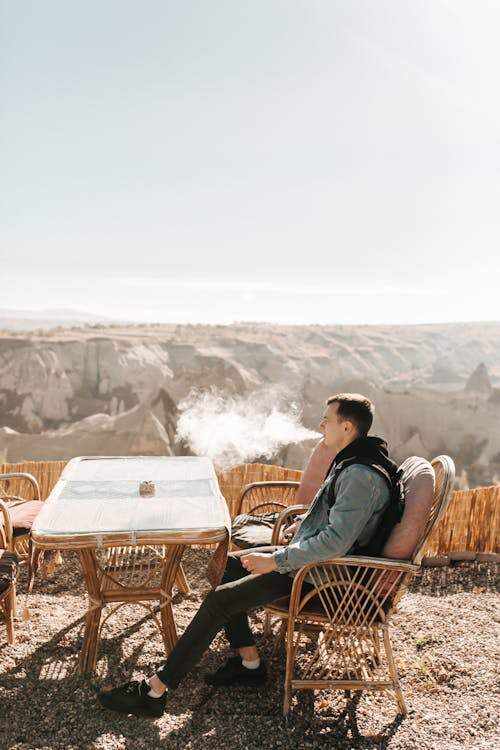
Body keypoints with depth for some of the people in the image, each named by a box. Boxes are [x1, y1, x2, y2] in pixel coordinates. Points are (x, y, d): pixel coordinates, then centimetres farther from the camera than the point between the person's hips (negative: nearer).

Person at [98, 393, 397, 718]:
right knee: (229, 564, 11)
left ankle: (155, 691, -7)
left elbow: (335, 542, -31)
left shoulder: (362, 477, -26)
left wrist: (275, 561, -26)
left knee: (220, 599, -16)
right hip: (309, 556, 11)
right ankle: (249, 662, 13)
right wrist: (303, 525, 11)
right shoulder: (350, 462, 7)